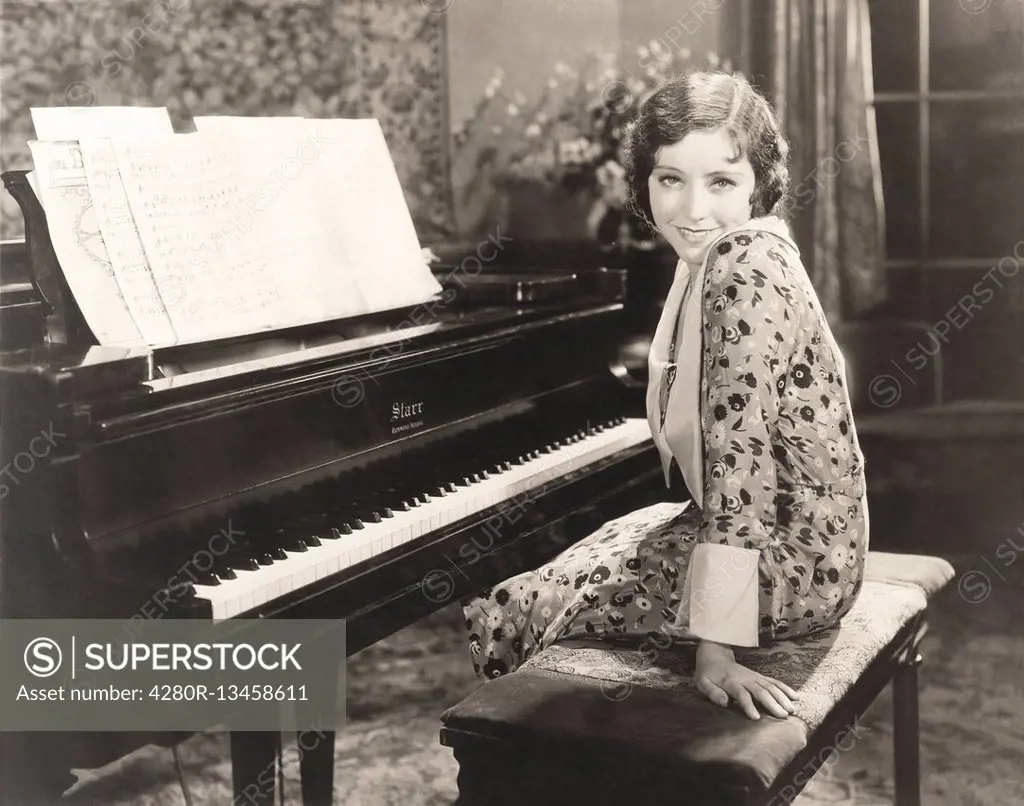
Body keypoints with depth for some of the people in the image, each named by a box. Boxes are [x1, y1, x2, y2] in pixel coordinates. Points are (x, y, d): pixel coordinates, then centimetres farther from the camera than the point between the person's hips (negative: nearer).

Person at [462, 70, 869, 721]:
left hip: (784, 563, -10)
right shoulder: (738, 252, 4)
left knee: (507, 619, -3)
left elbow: (738, 459, -29)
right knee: (582, 557, 29)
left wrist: (715, 648, -29)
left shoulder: (746, 275, -25)